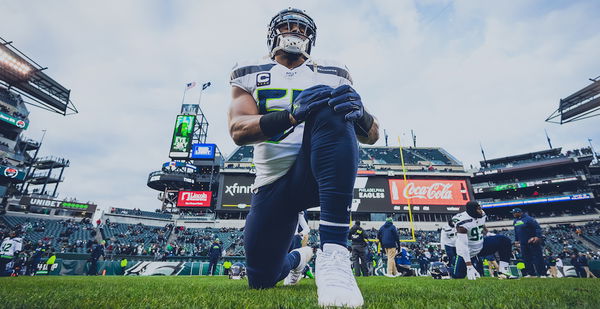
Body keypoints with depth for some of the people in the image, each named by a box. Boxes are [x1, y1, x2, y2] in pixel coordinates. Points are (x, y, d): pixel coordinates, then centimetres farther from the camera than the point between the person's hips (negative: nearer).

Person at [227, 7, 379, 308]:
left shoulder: (333, 74, 10)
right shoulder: (250, 75, 9)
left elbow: (372, 134, 2)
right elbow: (238, 130, -11)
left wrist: (357, 111, -22)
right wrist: (293, 115, -29)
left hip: (321, 172, -1)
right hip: (273, 184, 2)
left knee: (330, 110, -29)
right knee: (261, 280, 10)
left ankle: (332, 252, -35)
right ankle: (297, 258, 48)